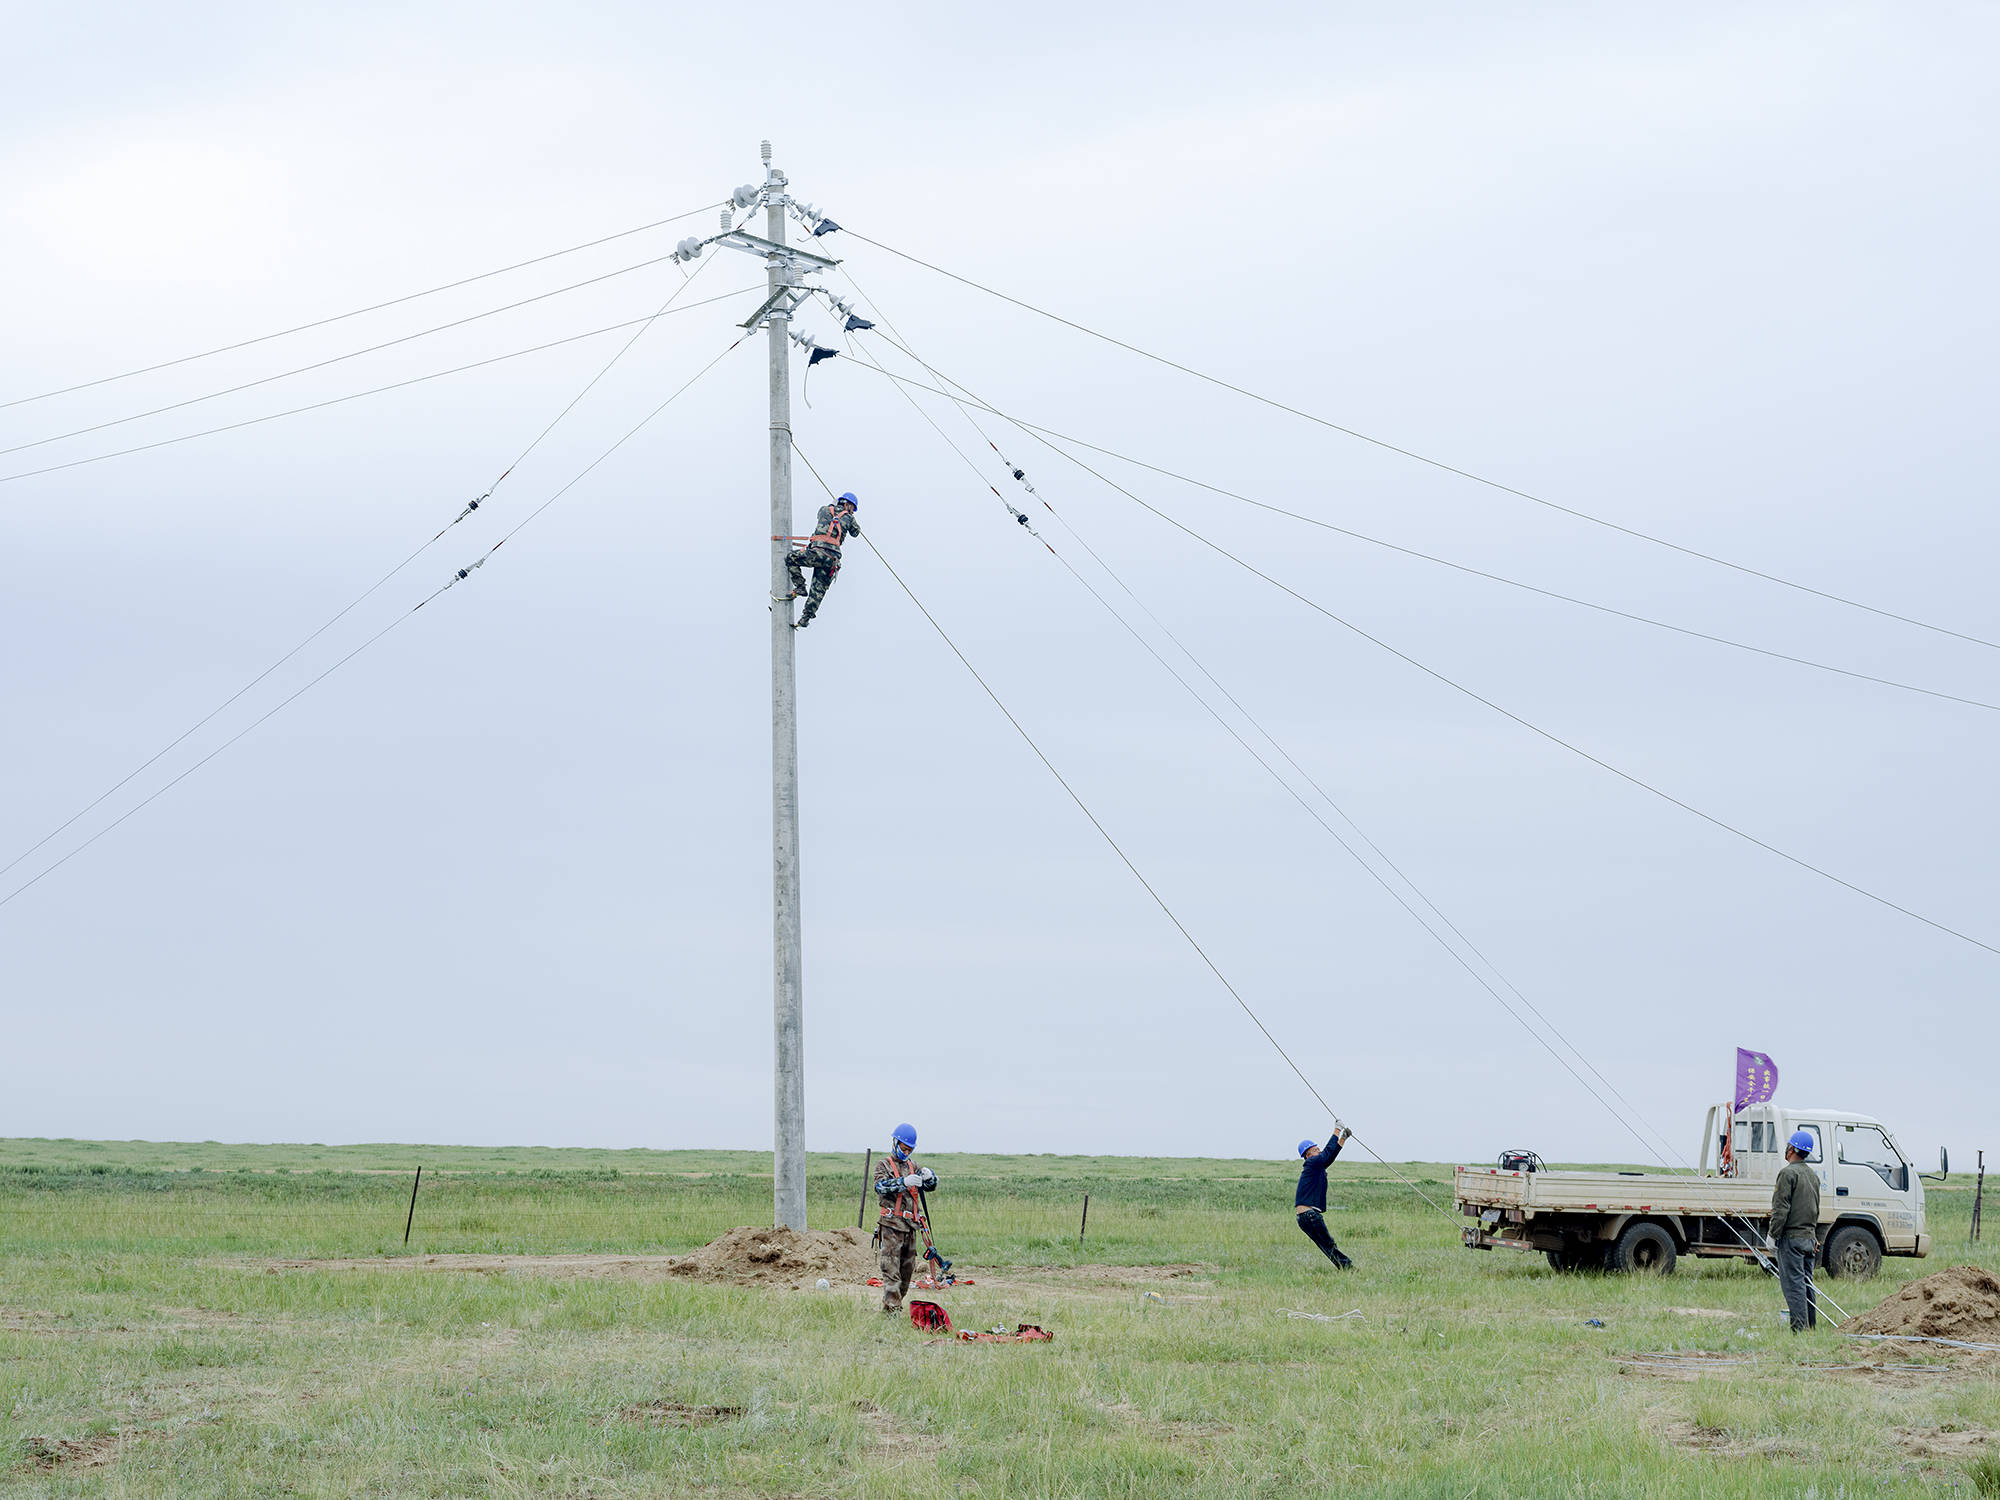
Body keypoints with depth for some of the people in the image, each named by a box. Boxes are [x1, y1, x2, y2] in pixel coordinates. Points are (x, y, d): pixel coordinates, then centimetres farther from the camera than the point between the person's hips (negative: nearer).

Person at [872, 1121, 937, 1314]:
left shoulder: (912, 1166, 18)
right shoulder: (884, 1165, 1)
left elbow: (931, 1187, 15)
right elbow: (880, 1186, -17)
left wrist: (929, 1177, -9)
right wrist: (903, 1182, -32)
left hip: (910, 1226, 6)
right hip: (892, 1225, -6)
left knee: (907, 1269, 8)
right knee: (891, 1270, -12)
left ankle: (895, 1304, 17)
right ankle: (891, 1308, -17)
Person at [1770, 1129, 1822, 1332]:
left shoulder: (1788, 1173, -12)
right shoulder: (1813, 1175, 15)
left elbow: (1781, 1209, -16)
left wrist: (1773, 1235, -12)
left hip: (1791, 1237, -8)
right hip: (1809, 1237, 8)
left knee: (1793, 1284, -9)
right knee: (1806, 1283, 13)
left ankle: (1799, 1328, -13)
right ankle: (1812, 1326, 15)